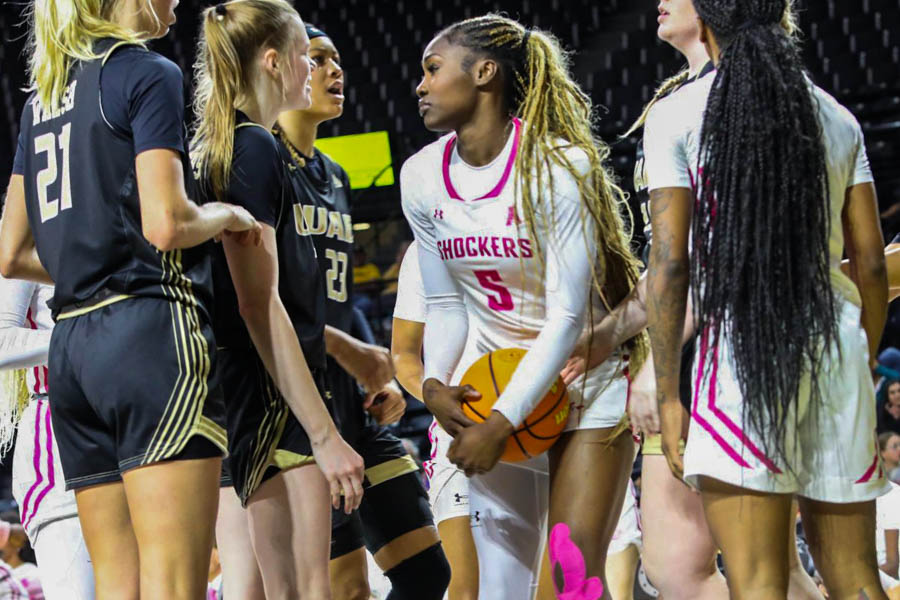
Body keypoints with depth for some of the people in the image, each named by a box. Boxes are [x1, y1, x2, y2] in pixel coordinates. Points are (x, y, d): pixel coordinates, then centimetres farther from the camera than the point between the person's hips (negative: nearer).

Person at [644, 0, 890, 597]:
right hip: (838, 343, 5)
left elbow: (669, 264, -5)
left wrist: (667, 395, -3)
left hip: (742, 344, -4)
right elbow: (871, 265, 11)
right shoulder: (839, 120, 13)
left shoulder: (676, 116, 1)